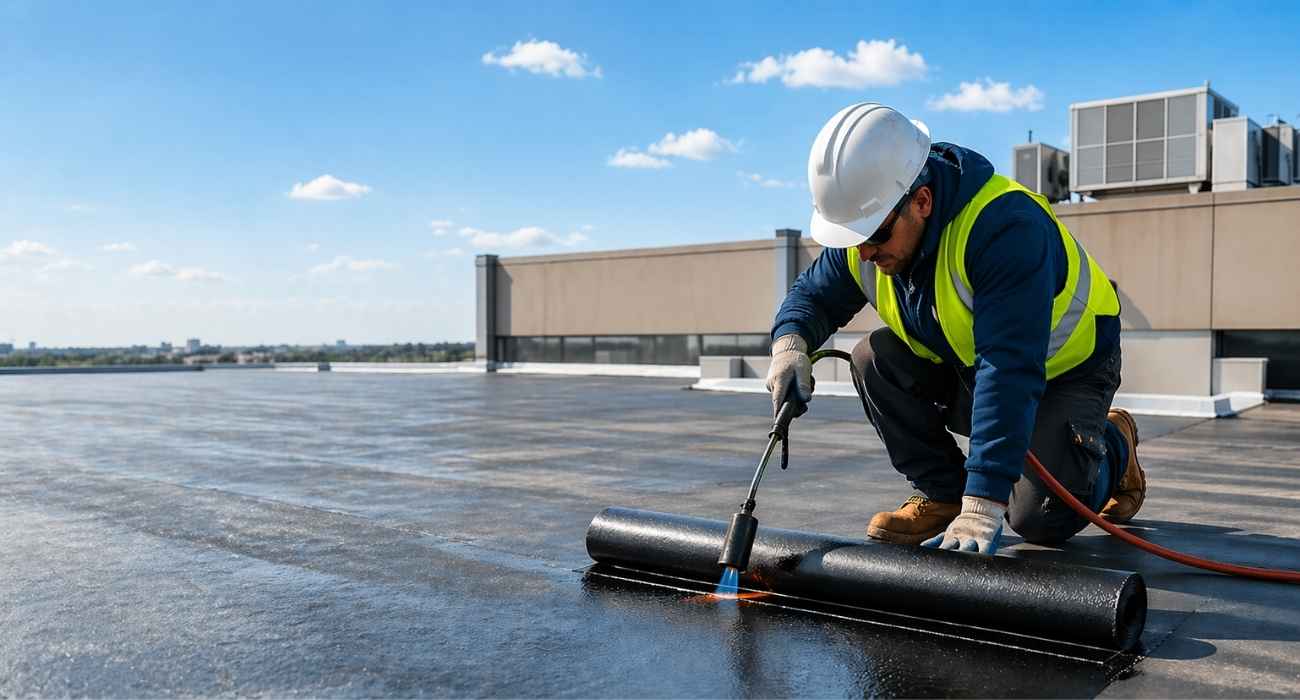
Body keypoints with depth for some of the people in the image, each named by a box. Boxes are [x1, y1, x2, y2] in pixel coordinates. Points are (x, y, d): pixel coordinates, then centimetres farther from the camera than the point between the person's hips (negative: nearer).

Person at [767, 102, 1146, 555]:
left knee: (1039, 520, -18)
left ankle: (1112, 443, 14)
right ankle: (943, 494, -3)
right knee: (874, 359, -19)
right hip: (962, 367, 6)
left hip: (1063, 367, -5)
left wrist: (983, 505, -46)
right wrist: (790, 342, -27)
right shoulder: (868, 223, -16)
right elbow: (814, 294, -1)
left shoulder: (1004, 225, -37)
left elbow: (1010, 373, -43)